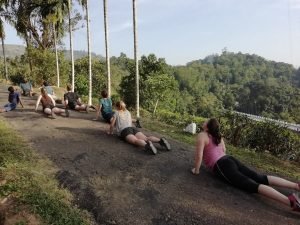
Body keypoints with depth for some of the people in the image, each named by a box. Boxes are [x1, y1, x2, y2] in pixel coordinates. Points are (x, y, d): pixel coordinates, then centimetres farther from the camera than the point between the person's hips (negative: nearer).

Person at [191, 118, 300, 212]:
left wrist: (196, 170, -1)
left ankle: (290, 201, -33)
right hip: (230, 160, 8)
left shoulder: (202, 135, -5)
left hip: (222, 166, -8)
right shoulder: (217, 135, 20)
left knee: (252, 186, -20)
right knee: (260, 178, 2)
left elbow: (198, 155, -13)